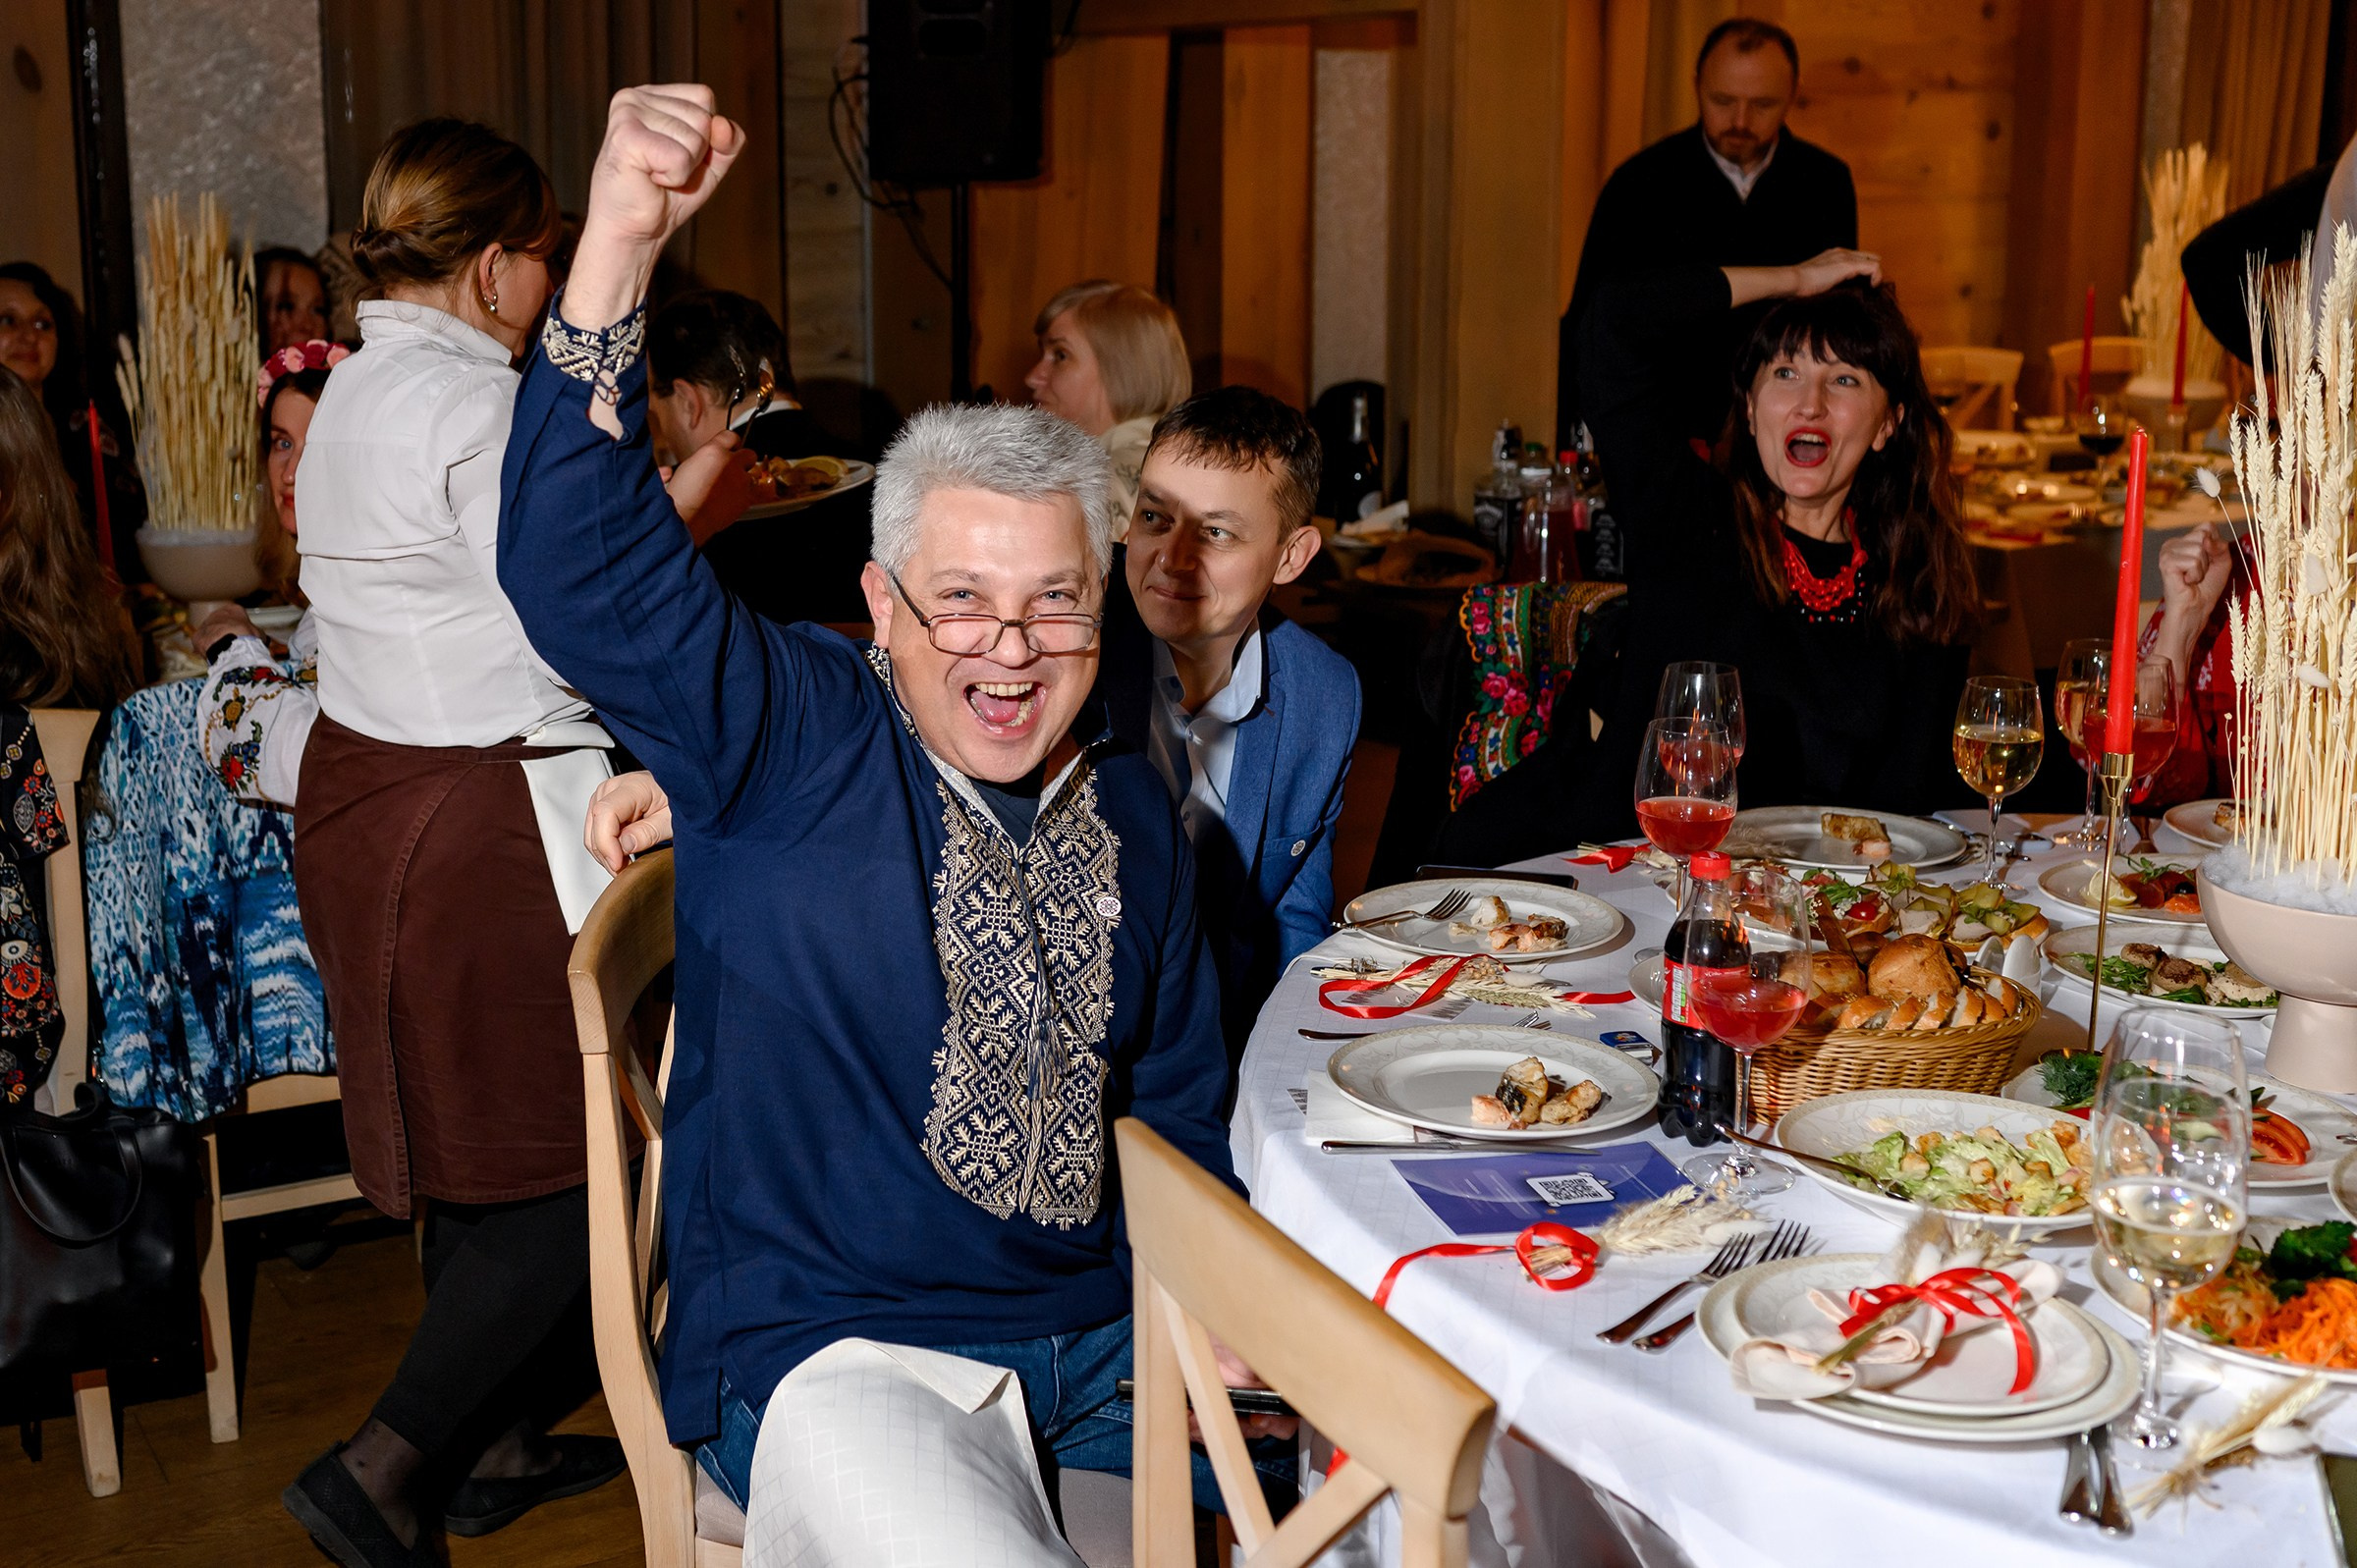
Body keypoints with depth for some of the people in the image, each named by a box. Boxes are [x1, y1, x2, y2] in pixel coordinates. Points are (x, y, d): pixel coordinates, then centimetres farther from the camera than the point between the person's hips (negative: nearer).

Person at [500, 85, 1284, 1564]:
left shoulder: (1135, 813, 9)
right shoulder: (789, 742, -7)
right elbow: (585, 567, -23)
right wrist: (619, 246, -34)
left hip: (1099, 1340, 5)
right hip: (830, 1356, -4)